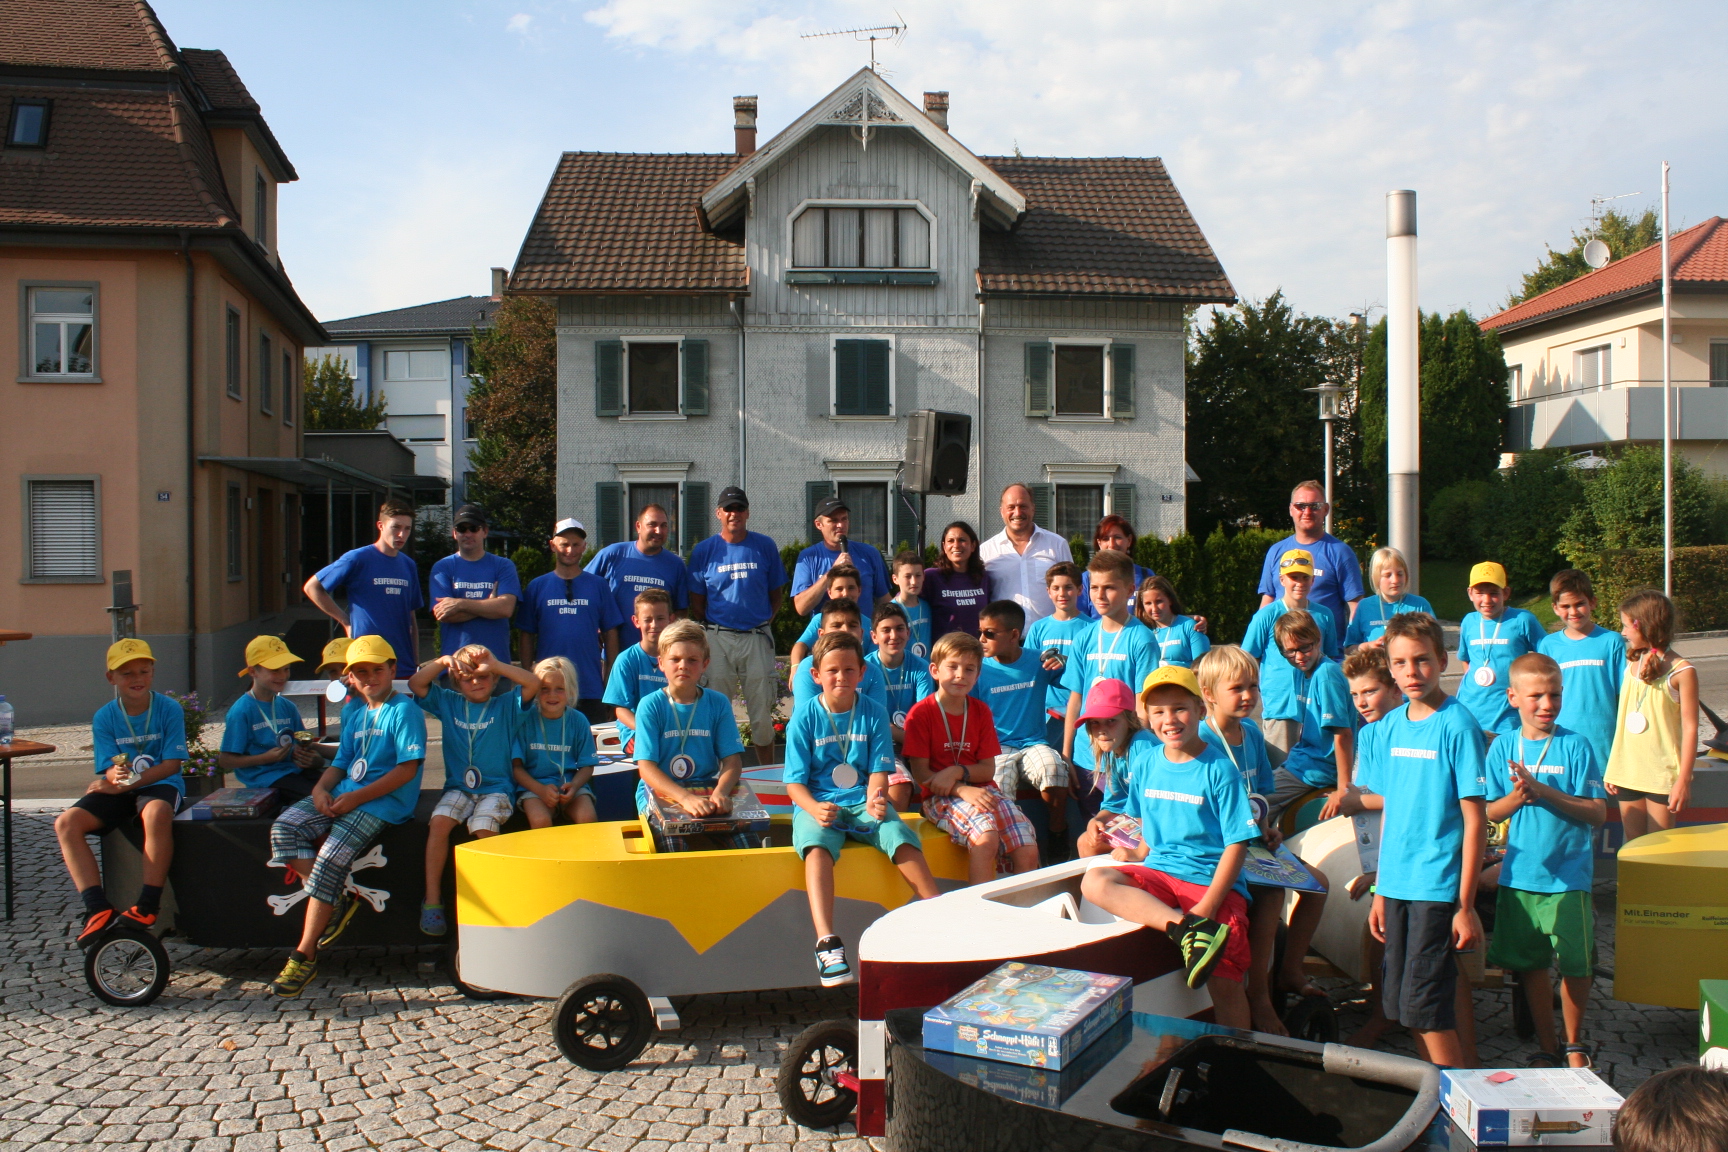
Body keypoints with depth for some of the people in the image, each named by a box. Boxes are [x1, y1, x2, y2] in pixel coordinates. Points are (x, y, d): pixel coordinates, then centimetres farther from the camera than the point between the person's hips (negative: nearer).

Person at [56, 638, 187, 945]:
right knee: (66, 823, -21)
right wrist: (115, 776, -29)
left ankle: (147, 906, -30)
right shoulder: (104, 717, 2)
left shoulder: (170, 709, -5)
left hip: (160, 785, -4)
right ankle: (98, 909, -22)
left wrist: (128, 782, -21)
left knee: (157, 813, -39)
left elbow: (172, 764, -9)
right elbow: (108, 770, -3)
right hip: (119, 791, 4)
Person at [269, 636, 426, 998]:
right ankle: (337, 900, -7)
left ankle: (305, 956, -15)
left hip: (384, 802, -8)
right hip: (344, 795, 8)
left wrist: (355, 797, -17)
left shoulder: (404, 710, -4)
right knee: (284, 828, -14)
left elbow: (407, 768, -13)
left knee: (330, 858, -24)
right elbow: (340, 763, 22)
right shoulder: (356, 716, 22)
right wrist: (321, 789, -2)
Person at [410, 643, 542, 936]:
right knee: (439, 822, -27)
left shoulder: (505, 705, 5)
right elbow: (415, 684, 7)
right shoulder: (448, 703, 13)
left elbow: (534, 684, -10)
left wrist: (496, 664, -13)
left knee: (484, 828, -31)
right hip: (458, 787, 3)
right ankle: (432, 900, -19)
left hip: (496, 788, -2)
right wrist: (442, 662, -7)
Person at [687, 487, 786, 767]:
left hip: (757, 637, 0)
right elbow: (696, 602, 8)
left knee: (762, 710, 4)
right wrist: (710, 630, 3)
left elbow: (776, 593, 12)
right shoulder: (704, 550, 5)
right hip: (718, 638, 0)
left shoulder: (765, 547, 5)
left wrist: (764, 623, 5)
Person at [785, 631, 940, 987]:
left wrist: (875, 799, -22)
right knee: (817, 846, -35)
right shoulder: (804, 717, 0)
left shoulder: (874, 713, 4)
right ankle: (826, 943, -45)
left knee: (901, 836, -29)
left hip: (863, 801, 2)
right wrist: (814, 808, -23)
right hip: (817, 803, -2)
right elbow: (795, 782, -2)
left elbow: (879, 771, 1)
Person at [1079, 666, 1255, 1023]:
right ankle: (1185, 928, -38)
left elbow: (1236, 844, -9)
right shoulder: (1145, 761, 8)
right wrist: (1142, 852, 10)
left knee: (1225, 985, -20)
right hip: (1159, 874, 4)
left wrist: (1208, 905, -17)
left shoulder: (1219, 769, -6)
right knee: (1095, 881, -26)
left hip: (1212, 881, -4)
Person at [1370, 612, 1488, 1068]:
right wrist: (1380, 892, 14)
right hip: (1396, 886, 6)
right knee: (1401, 1003, 12)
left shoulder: (1457, 725, -10)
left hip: (1437, 886, -6)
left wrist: (1465, 906, -13)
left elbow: (1475, 821, -11)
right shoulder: (1392, 725, 8)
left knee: (1424, 1005, -4)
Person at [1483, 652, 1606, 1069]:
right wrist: (1517, 796, -19)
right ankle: (1547, 1048, 28)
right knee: (1531, 965, 11)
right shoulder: (1503, 747, 1)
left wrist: (1543, 792, -21)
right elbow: (1491, 813, 2)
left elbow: (1597, 814, -10)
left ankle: (1575, 1044, 27)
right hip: (1519, 876, 2)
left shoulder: (1576, 746, -6)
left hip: (1568, 877, -2)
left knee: (1575, 966, 4)